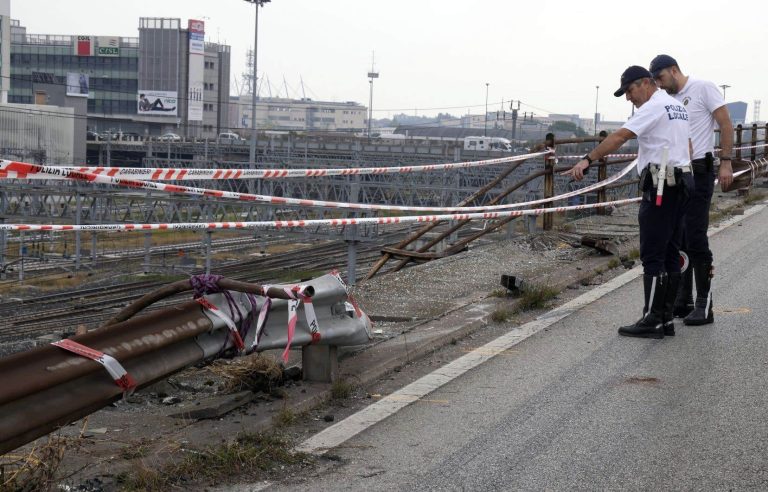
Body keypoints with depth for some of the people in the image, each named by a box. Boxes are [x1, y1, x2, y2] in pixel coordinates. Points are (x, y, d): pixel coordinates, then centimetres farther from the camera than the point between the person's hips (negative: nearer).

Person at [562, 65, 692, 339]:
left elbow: (620, 136, -20)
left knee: (653, 256, -7)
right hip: (681, 184, 10)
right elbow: (687, 145, 23)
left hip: (660, 187, -10)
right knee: (670, 254, 10)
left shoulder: (654, 107, -10)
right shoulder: (678, 107, 18)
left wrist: (588, 160, -25)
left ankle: (652, 321, -6)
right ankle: (666, 318, 13)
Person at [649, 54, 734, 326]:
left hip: (698, 173, -8)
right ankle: (683, 301, 18)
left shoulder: (703, 88, -6)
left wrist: (726, 163, -15)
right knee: (677, 240, 10)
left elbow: (726, 124, -9)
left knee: (696, 239, -9)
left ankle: (704, 306, -5)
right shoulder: (670, 100, 15)